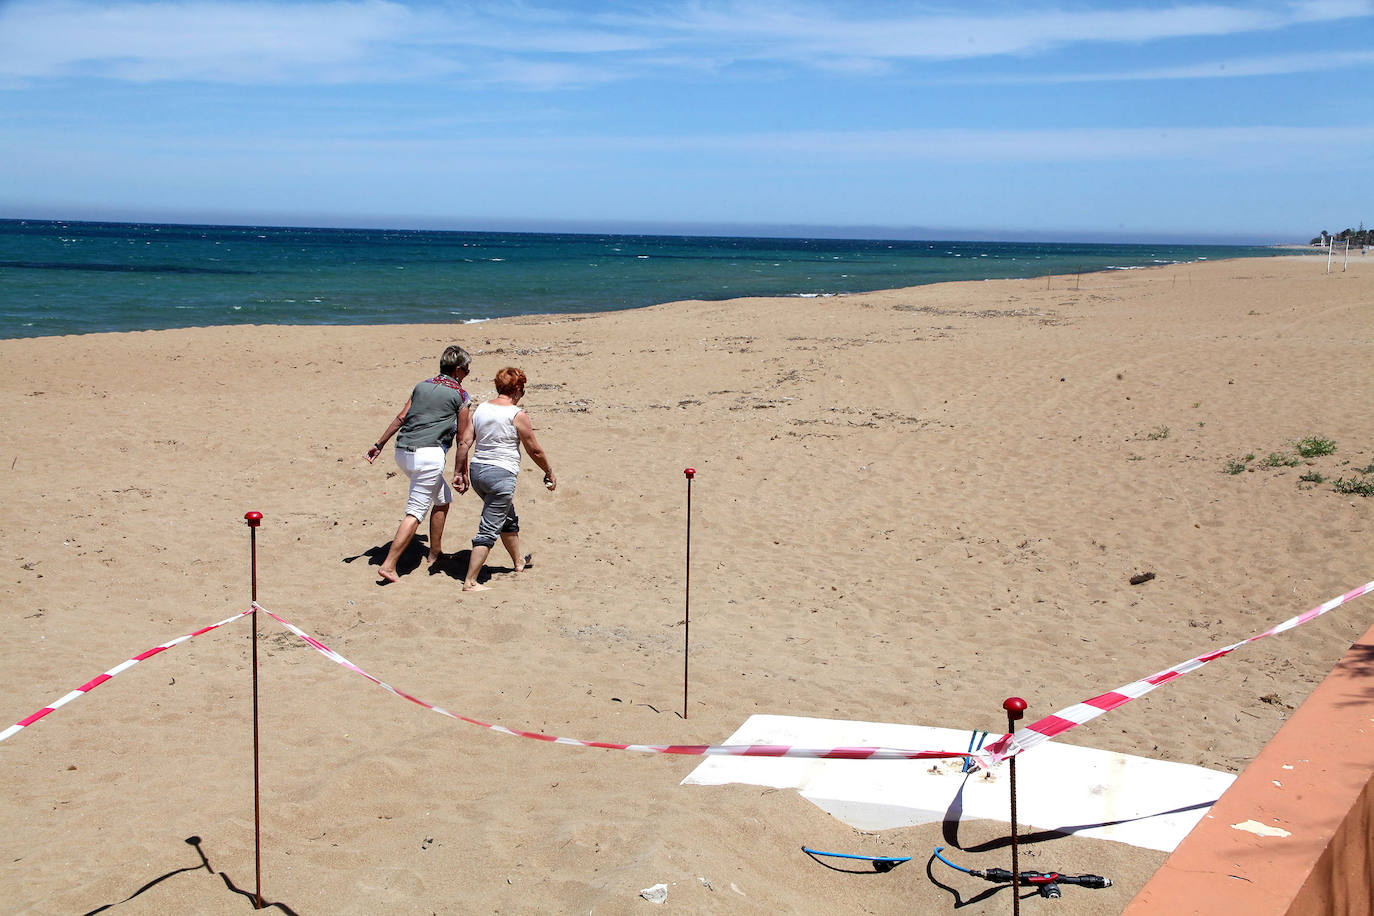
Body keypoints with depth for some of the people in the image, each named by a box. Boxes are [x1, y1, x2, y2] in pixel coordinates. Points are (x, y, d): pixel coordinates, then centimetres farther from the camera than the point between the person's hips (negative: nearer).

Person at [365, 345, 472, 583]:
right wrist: (461, 472, 8)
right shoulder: (461, 396, 3)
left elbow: (400, 418, 14)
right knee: (415, 512, -6)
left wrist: (379, 445, 18)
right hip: (429, 454, -7)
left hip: (403, 452, 7)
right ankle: (389, 565, -13)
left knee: (443, 498, 24)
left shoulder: (422, 386, 18)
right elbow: (462, 439, 4)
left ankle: (435, 553, 29)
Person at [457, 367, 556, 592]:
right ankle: (470, 581, -4)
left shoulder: (481, 409, 5)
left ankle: (519, 560, 48)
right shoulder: (518, 416, -12)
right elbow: (535, 451, -4)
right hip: (501, 474, -8)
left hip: (477, 471, 8)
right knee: (489, 530, -2)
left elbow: (464, 442, 5)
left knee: (508, 518, 28)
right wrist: (549, 472, 11)